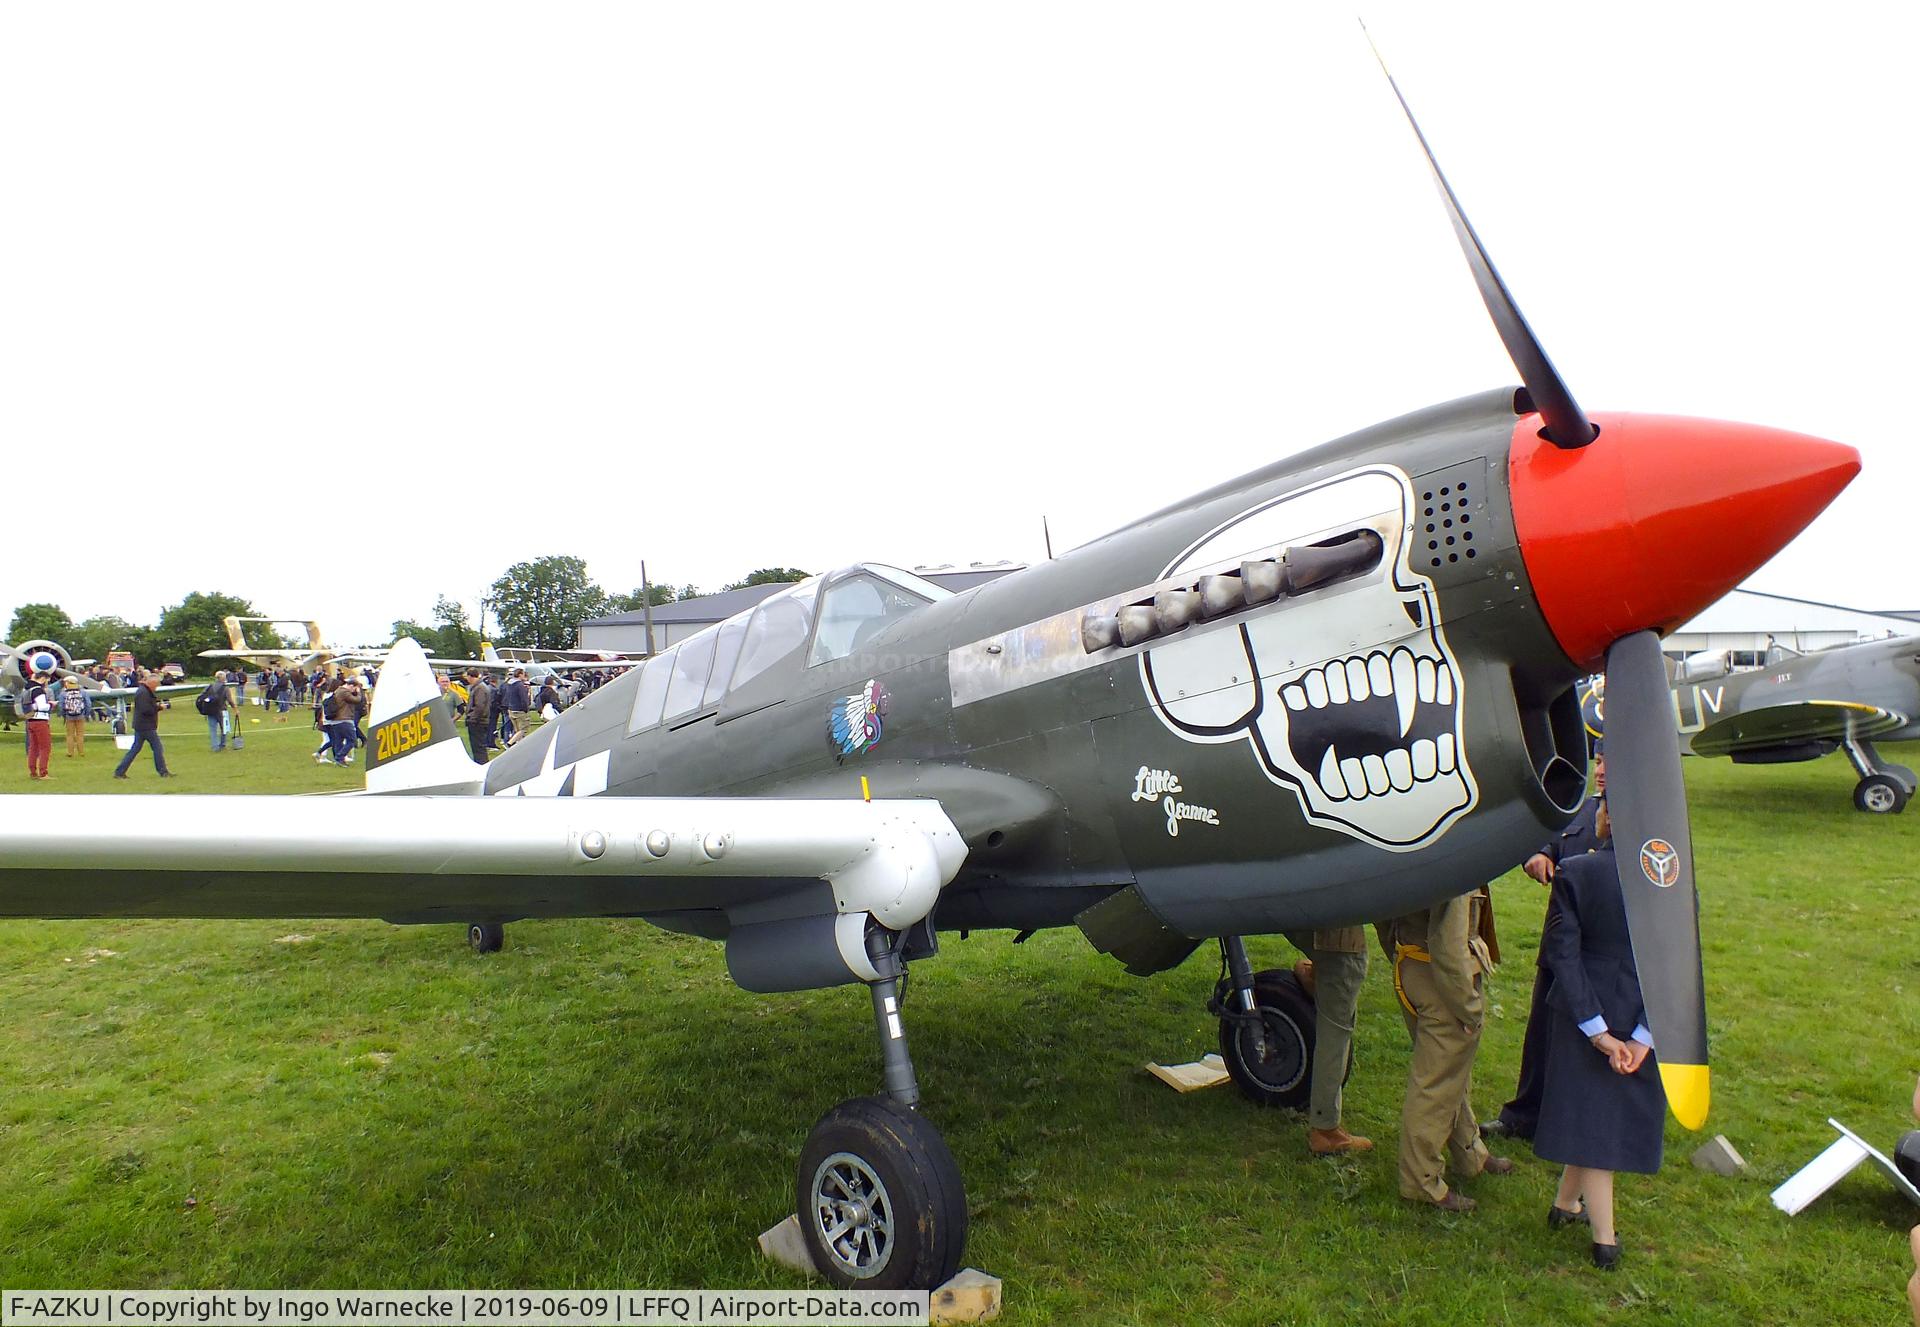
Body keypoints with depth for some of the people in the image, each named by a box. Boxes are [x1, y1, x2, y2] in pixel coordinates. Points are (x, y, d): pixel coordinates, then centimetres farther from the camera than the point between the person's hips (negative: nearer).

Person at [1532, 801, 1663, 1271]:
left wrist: (1596, 1031, -10)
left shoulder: (1574, 874, -14)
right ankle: (1568, 1203, 29)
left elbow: (1562, 954, -16)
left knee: (1591, 1115, 12)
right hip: (1642, 1023, 2)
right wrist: (1644, 1036, -8)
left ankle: (1605, 1239, 21)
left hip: (1587, 1018, -1)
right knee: (1610, 1115, 18)